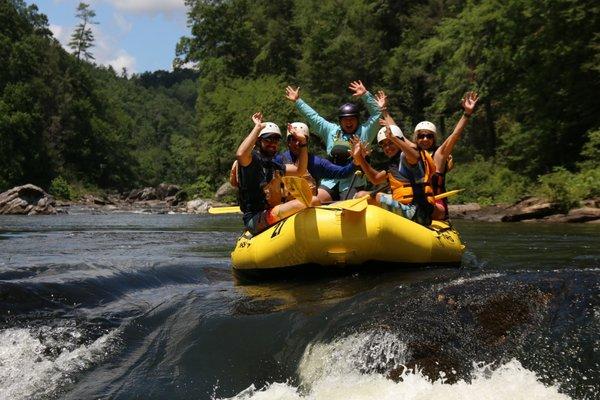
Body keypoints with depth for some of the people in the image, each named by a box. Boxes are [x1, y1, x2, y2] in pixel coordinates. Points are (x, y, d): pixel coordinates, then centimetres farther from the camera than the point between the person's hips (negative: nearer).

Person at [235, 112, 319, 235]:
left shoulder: (274, 166, 23)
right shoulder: (252, 160, -4)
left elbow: (300, 171, 30)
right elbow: (240, 155, -29)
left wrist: (302, 142, 21)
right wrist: (258, 127, -20)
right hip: (255, 220, -10)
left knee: (314, 201, 1)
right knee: (300, 205, -31)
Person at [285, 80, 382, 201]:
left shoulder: (364, 132, 4)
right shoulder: (331, 130, 14)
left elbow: (376, 114, -3)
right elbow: (313, 116, 18)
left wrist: (365, 94, -11)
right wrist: (297, 101, 19)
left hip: (353, 185, -3)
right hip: (330, 182, 3)